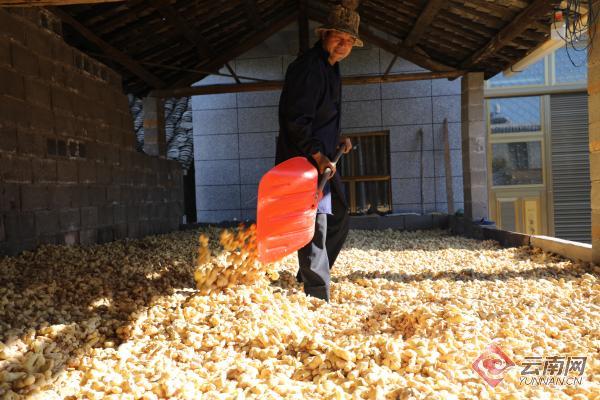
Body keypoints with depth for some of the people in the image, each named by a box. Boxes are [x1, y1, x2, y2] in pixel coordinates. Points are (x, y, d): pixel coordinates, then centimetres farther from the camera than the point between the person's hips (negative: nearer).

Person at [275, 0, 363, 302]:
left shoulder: (331, 68, 17)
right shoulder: (307, 67, -16)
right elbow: (297, 120, -24)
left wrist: (338, 139, 15)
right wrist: (317, 155, -30)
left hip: (321, 158, 11)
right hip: (302, 160, -11)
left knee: (338, 217, 19)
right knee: (314, 223, -13)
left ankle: (307, 275, 32)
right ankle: (318, 296, -6)